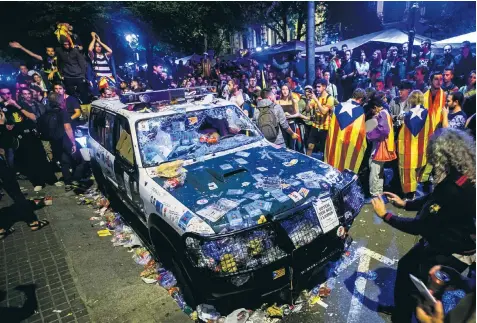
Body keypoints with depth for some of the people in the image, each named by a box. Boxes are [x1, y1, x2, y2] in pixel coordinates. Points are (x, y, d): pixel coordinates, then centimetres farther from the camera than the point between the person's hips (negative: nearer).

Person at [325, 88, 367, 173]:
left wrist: (331, 139, 17)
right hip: (351, 143, -4)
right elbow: (360, 130, -9)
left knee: (334, 162, 15)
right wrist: (362, 144, 5)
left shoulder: (339, 106, 3)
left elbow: (332, 125, 8)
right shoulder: (360, 110, -10)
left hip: (335, 140, 4)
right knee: (348, 165, 7)